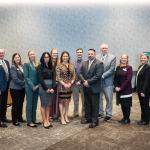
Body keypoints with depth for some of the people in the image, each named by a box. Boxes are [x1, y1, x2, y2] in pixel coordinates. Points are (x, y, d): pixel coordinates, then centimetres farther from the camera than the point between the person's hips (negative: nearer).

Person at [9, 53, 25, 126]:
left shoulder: (22, 66, 8)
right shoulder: (13, 67, -10)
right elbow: (15, 79, -16)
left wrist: (24, 83, -2)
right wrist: (23, 83, -11)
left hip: (22, 88, 6)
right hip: (15, 88, -6)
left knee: (21, 103, 13)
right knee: (15, 104, 2)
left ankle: (20, 118, 27)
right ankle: (14, 120, 11)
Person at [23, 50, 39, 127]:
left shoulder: (37, 65, 10)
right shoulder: (26, 64, -5)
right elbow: (26, 77, -10)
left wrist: (38, 85, -2)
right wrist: (32, 86, -14)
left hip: (36, 87, 5)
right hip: (29, 87, -5)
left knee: (35, 104, 12)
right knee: (29, 104, 0)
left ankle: (33, 119, 22)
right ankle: (29, 121, 8)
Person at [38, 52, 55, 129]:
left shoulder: (51, 67, 11)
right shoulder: (40, 67, -2)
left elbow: (53, 78, 9)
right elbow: (40, 79, -8)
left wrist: (52, 88, -4)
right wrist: (46, 88, -11)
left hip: (50, 87, 5)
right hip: (43, 87, -5)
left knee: (49, 105, 7)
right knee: (43, 104, 0)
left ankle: (48, 120, 14)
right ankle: (44, 122, 5)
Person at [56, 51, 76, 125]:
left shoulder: (71, 65, 8)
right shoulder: (59, 66, -4)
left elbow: (74, 75, 7)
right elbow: (57, 77, -9)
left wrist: (70, 83, -7)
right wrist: (64, 84, -14)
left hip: (69, 86, 4)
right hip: (61, 86, -4)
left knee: (67, 101, 10)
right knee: (61, 101, 2)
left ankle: (66, 116, 21)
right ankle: (62, 118, 9)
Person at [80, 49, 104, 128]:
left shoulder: (99, 63, -7)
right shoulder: (84, 63, 13)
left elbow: (98, 75, -16)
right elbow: (80, 73, 9)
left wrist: (88, 82, -16)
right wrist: (84, 81, -9)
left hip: (94, 88, -6)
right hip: (86, 87, 6)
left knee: (94, 105, 1)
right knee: (87, 104, 14)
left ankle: (94, 121, 9)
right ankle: (88, 118, 27)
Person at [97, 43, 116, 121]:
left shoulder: (112, 57, -1)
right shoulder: (97, 57, 4)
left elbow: (111, 69, -8)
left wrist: (103, 75, -15)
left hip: (108, 81, -2)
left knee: (109, 99, 5)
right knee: (99, 98, 11)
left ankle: (108, 114, 18)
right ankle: (100, 113, 25)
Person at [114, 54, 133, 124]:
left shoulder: (129, 67, -6)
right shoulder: (118, 67, 8)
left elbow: (128, 79, -13)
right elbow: (115, 78, 9)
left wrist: (121, 87, -15)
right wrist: (116, 86, -5)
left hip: (126, 89, -4)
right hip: (119, 90, 5)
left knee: (127, 105, 3)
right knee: (122, 104, 12)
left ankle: (127, 119, 16)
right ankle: (124, 117, 26)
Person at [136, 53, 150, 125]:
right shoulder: (140, 67, 11)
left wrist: (143, 91, -20)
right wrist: (138, 89, 11)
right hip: (140, 90, 8)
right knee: (142, 105, 15)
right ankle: (142, 119, 26)